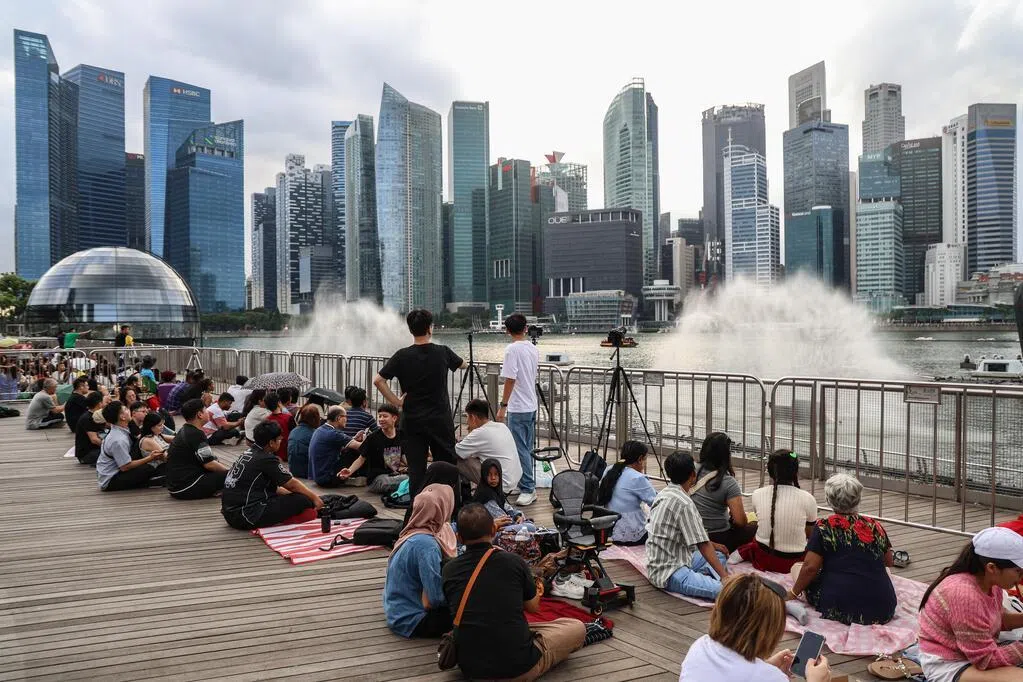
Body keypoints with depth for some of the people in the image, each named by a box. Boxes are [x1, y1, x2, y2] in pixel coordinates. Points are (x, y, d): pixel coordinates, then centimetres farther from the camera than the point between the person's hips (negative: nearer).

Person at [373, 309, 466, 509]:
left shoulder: (402, 356, -5)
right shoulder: (443, 353, -3)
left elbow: (378, 380, -9)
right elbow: (463, 364, 18)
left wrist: (396, 402, -2)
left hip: (412, 421, 0)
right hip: (441, 420, 0)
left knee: (416, 470, 3)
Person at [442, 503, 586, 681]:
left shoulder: (448, 570, -5)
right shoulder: (513, 561, -11)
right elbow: (533, 607, 6)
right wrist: (536, 591, 27)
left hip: (470, 668, 4)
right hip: (518, 667, -4)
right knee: (577, 627, 15)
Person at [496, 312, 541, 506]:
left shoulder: (512, 349, -15)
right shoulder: (533, 349, 9)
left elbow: (510, 379, -19)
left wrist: (503, 406, -14)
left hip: (517, 408, -8)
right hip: (532, 406, 8)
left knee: (521, 450, -5)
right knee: (527, 449, 14)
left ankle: (528, 490, -4)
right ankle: (527, 486, 20)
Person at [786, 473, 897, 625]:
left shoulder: (824, 527, -3)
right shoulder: (875, 527, 9)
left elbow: (810, 567, -8)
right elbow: (888, 562, 24)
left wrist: (793, 593, 6)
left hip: (843, 609, -4)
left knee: (797, 567, 17)